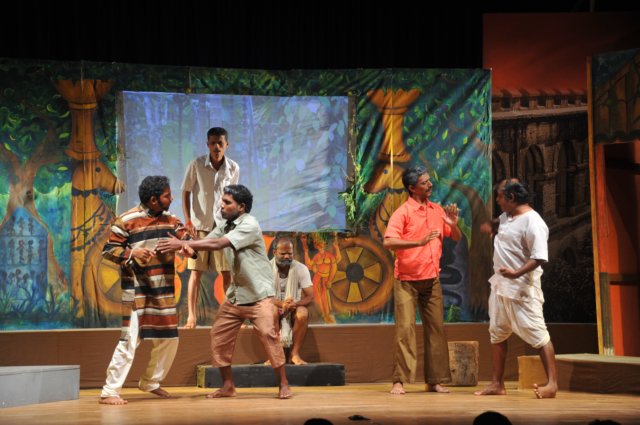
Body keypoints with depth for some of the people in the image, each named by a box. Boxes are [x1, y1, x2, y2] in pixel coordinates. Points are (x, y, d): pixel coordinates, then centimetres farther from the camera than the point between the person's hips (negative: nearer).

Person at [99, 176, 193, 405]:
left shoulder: (170, 220, 8)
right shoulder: (127, 221, -10)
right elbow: (108, 250, -9)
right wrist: (132, 253, -25)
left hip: (164, 292, 7)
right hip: (136, 291, -7)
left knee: (169, 339, 12)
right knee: (130, 340, -12)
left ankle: (150, 382, 31)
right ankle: (109, 392, -7)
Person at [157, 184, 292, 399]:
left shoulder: (249, 225, -17)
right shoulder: (224, 228, 9)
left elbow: (217, 244, -27)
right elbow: (205, 243, -1)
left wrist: (183, 243, -30)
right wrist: (185, 246, -25)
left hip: (258, 293, -8)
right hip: (235, 294, 8)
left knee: (268, 334, -16)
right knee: (219, 335, 3)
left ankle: (283, 384, -4)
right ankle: (228, 386, 14)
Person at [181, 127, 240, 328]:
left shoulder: (233, 169, -1)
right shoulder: (196, 165, -7)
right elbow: (185, 193, -1)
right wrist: (188, 220, -8)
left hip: (223, 225, 2)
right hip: (200, 225, -2)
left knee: (227, 273, 2)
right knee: (196, 272, -2)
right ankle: (191, 316, 1)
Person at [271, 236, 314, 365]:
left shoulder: (301, 268, -7)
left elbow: (310, 296, -10)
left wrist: (295, 304, -32)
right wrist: (281, 304, -34)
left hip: (293, 309, 1)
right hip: (275, 307, -1)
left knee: (303, 313, -33)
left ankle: (295, 354, -21)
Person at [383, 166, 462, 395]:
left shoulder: (438, 210, 8)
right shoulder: (403, 212, -9)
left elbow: (457, 238, 16)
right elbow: (388, 242, -22)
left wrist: (453, 224, -6)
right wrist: (419, 242, -29)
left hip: (432, 279, 5)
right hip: (407, 280, -5)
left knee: (436, 328, 6)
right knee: (405, 328, -8)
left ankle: (435, 380, 13)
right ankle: (399, 381, -3)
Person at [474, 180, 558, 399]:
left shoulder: (532, 222, -18)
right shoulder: (505, 217, 10)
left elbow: (539, 257, -26)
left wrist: (517, 273, -35)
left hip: (521, 288, -10)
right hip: (500, 285, 10)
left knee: (537, 335, -8)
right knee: (497, 334, 13)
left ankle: (552, 383, -6)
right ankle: (497, 384, 19)